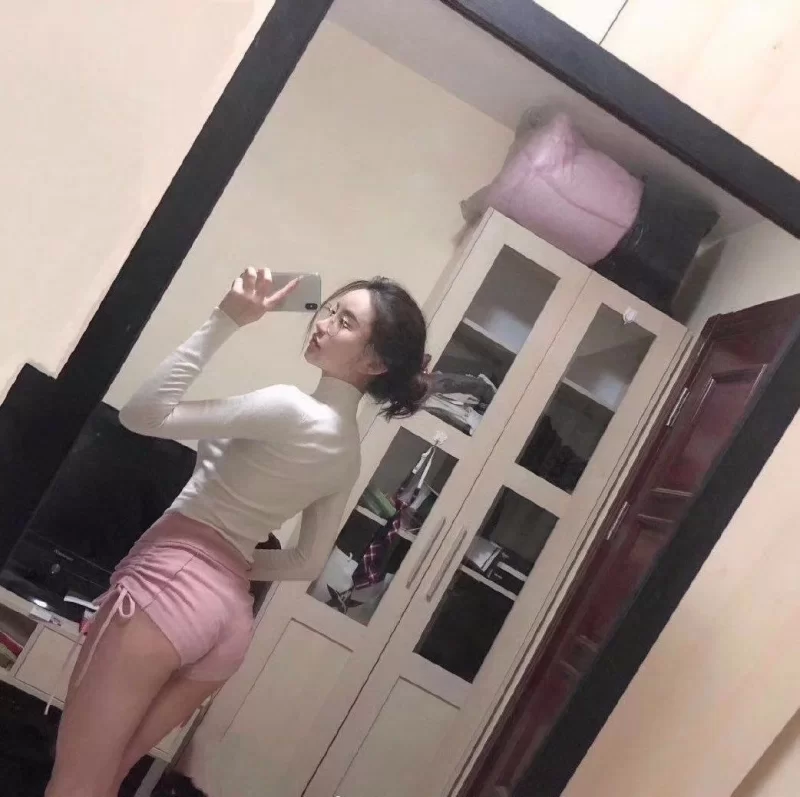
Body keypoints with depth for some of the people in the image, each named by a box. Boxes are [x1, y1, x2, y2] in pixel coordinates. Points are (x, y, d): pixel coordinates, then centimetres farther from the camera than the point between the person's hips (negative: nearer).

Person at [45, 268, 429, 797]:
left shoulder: (291, 409, -17)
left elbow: (143, 413, -16)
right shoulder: (350, 451, 9)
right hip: (231, 614, 8)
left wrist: (225, 322, -16)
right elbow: (308, 564, 17)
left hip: (171, 582, -8)